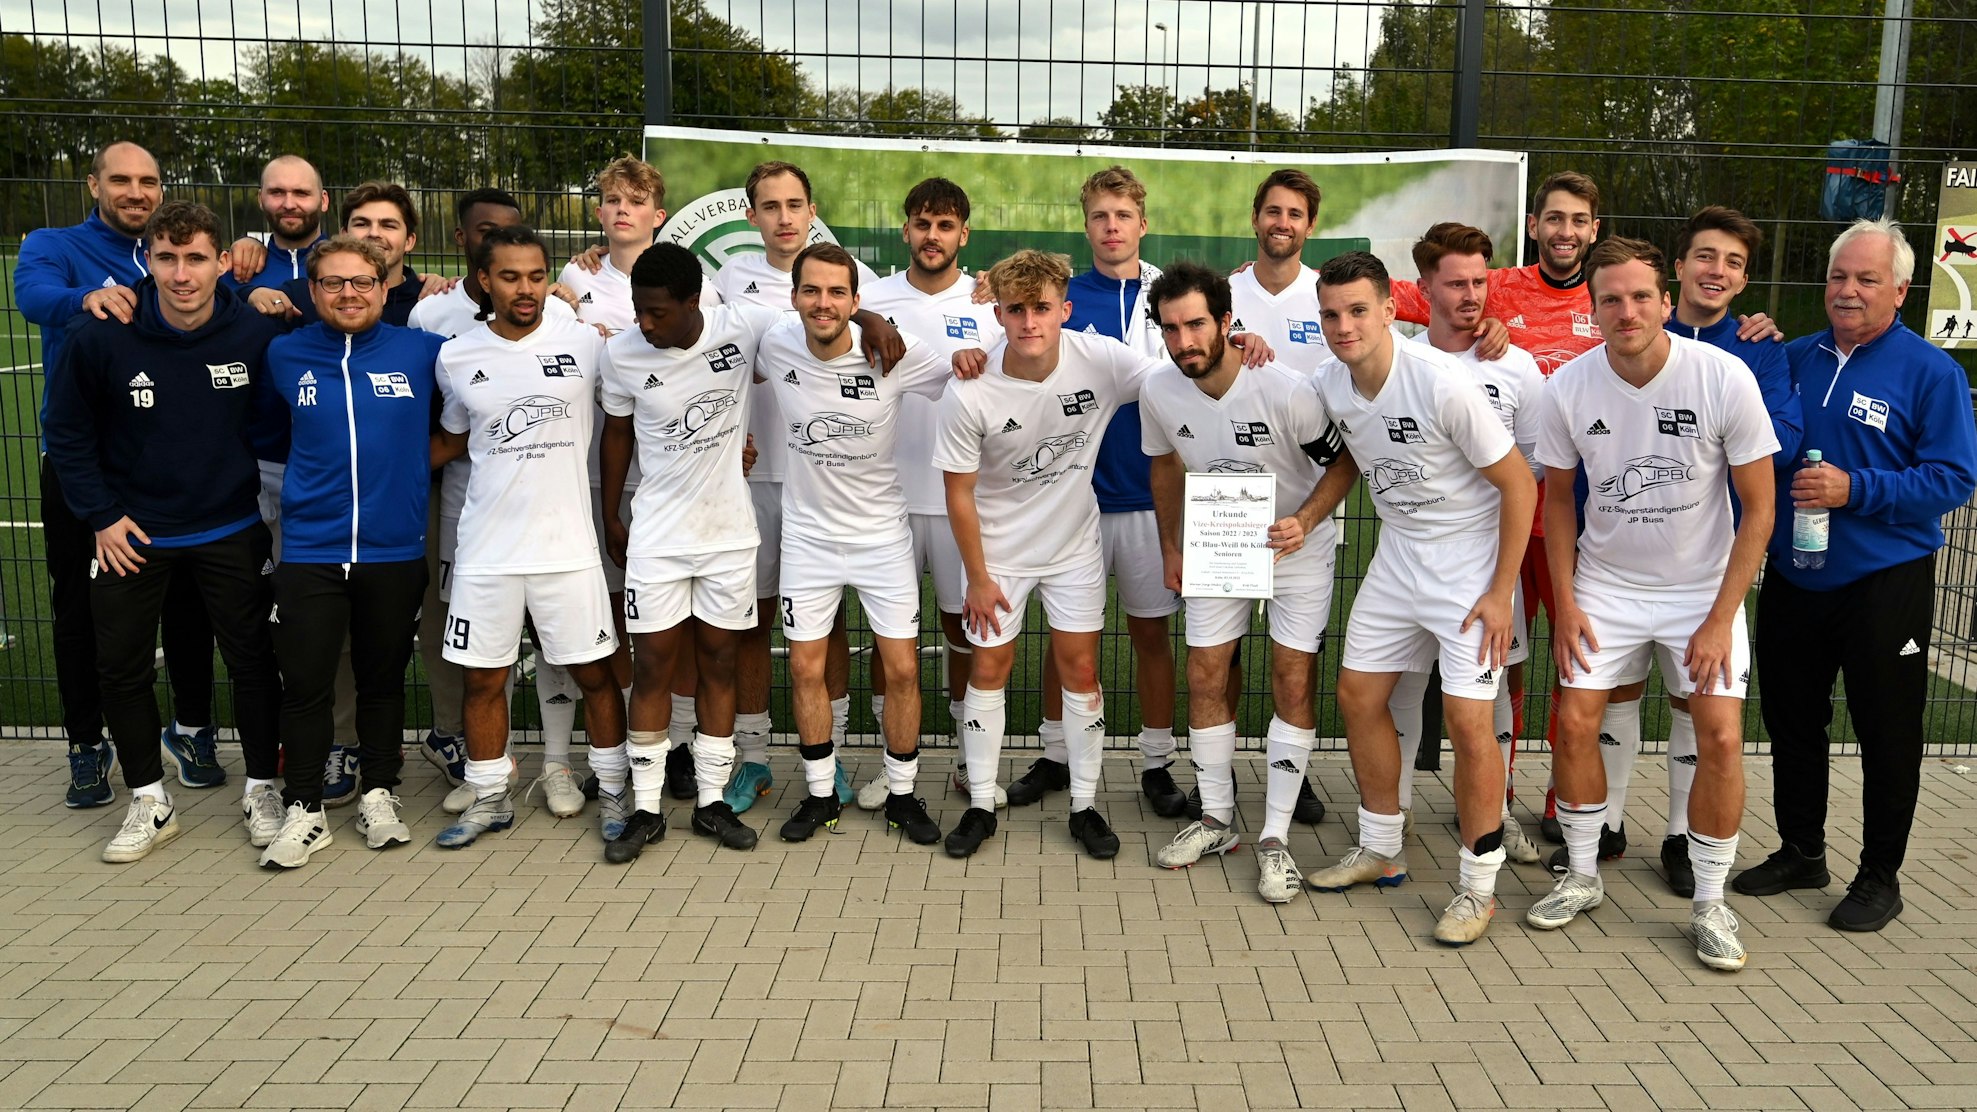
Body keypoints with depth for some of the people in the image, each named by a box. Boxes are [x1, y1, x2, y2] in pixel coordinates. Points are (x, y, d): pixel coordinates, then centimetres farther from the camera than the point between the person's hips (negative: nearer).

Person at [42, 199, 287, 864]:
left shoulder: (255, 335, -13)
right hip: (132, 535, 0)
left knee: (251, 661, 7)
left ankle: (263, 788, 25)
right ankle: (149, 802, 25)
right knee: (122, 669, 8)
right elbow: (66, 430, -3)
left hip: (231, 533, 0)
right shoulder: (100, 337, -15)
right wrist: (100, 515, -6)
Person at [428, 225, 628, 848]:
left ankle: (613, 792, 22)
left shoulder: (586, 343, -4)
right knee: (483, 677, 10)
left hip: (568, 544, -2)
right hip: (486, 549, 2)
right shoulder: (456, 358, 3)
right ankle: (489, 799, 27)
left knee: (594, 671, 6)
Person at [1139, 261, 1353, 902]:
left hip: (1295, 546, -4)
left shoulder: (1285, 390, -28)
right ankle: (1216, 818, 21)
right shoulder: (1159, 392, -14)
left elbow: (1343, 462, -15)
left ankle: (1275, 837, 4)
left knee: (1292, 681, -5)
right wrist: (1171, 547, 8)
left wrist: (1304, 522, -29)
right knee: (1205, 677, 5)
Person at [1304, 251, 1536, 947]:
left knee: (1467, 720, -10)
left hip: (1470, 561, -7)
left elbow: (1519, 484, -17)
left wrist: (1500, 592, -17)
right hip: (1397, 556, 7)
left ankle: (1478, 886, 7)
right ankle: (1380, 851, 28)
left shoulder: (1443, 383, -24)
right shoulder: (1329, 385, -4)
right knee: (1358, 695, 10)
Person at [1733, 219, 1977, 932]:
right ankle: (1800, 853, 33)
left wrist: (1854, 490, -22)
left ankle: (1880, 877, 22)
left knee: (1886, 734, 7)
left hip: (1885, 584, -5)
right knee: (1792, 721, 15)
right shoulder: (1795, 359, 7)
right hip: (1792, 579, 5)